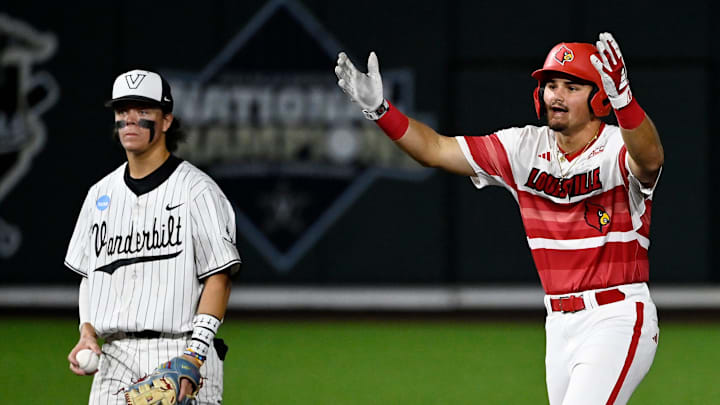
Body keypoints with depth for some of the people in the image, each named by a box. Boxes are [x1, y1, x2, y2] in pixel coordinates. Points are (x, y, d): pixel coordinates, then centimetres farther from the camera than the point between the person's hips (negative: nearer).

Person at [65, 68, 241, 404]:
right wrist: (88, 332, 5)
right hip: (114, 356, 5)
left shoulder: (196, 190, -3)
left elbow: (219, 278, -7)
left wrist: (193, 357, -17)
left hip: (177, 349, -5)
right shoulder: (101, 194, 16)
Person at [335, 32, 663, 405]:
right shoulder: (526, 149, 6)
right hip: (560, 326, 7)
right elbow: (435, 149, 4)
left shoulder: (616, 149, -12)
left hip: (617, 320, -7)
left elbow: (650, 157, -37)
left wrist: (622, 98, -56)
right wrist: (379, 109, -11)